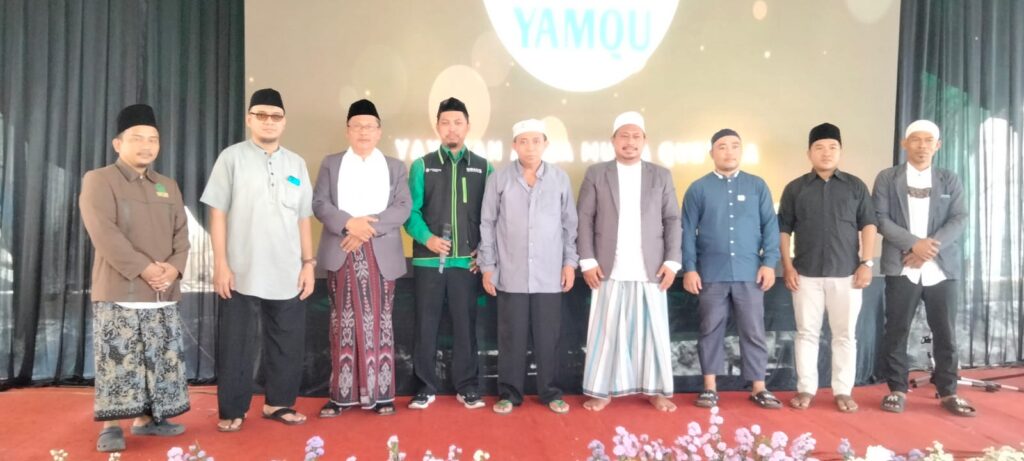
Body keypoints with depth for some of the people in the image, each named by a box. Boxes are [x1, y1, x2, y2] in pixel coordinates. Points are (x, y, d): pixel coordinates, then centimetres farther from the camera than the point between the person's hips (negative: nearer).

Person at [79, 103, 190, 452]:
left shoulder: (169, 187, 16)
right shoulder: (98, 180, -2)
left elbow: (181, 233, 9)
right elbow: (104, 233, -14)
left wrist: (174, 268, -9)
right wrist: (143, 269, -20)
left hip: (164, 293, 6)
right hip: (119, 290, -5)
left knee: (161, 359, 8)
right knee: (118, 359, -3)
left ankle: (147, 418, 20)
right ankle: (111, 426, 7)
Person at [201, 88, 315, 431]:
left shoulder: (297, 164, 10)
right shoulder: (232, 158, 0)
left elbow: (303, 218, 11)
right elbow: (218, 213, -3)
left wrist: (308, 263, 7)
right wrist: (221, 264, -8)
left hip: (287, 274, 3)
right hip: (242, 273, -3)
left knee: (287, 343, 10)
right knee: (236, 344, 5)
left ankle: (278, 403, 25)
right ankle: (232, 410, 18)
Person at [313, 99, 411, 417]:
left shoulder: (395, 167, 11)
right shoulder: (331, 164, 12)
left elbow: (403, 208, -2)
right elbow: (319, 203, 0)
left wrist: (369, 227, -15)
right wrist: (349, 223, -17)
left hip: (381, 255, 0)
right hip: (341, 254, 0)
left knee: (379, 323, 3)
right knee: (344, 324, 3)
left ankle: (380, 393, 10)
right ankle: (342, 394, 10)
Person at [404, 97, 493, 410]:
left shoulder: (483, 167, 8)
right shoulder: (422, 166, 6)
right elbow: (410, 210, -1)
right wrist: (426, 238, -17)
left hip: (467, 260, 0)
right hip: (429, 259, 0)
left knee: (465, 324, 7)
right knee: (426, 324, 6)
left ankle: (467, 387, 19)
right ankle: (426, 386, 17)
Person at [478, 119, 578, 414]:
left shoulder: (560, 179, 2)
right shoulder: (499, 179, -1)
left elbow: (569, 224, 7)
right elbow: (487, 224, 3)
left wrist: (570, 262, 5)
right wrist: (487, 266, 1)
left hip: (549, 275, 1)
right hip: (510, 275, -1)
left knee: (548, 337, 7)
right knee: (511, 337, 6)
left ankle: (550, 392, 21)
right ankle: (509, 393, 19)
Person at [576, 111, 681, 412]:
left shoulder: (661, 176, 10)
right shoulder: (596, 174, 6)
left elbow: (672, 220, 7)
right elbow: (584, 219, 2)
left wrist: (672, 261, -2)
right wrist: (587, 261, -6)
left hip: (650, 270, 1)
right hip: (609, 270, -1)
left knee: (653, 331, 6)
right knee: (605, 331, 3)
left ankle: (656, 390, 19)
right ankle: (602, 391, 14)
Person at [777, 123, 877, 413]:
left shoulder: (855, 186, 7)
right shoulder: (795, 188, 6)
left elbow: (868, 226, 6)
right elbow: (784, 230, 5)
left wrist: (867, 263, -3)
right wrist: (787, 266, -2)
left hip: (847, 273, 0)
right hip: (807, 274, 0)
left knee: (845, 335, 5)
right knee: (807, 333, 5)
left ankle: (843, 391, 15)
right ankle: (806, 389, 14)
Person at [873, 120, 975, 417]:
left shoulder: (950, 180, 13)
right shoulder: (887, 178, 7)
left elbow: (959, 220, 2)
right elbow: (880, 219, -3)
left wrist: (930, 249, -13)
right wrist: (914, 243, -15)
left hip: (942, 268, 2)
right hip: (902, 267, -2)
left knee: (946, 333, 5)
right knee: (897, 331, 0)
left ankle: (948, 392, 16)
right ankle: (897, 390, 9)